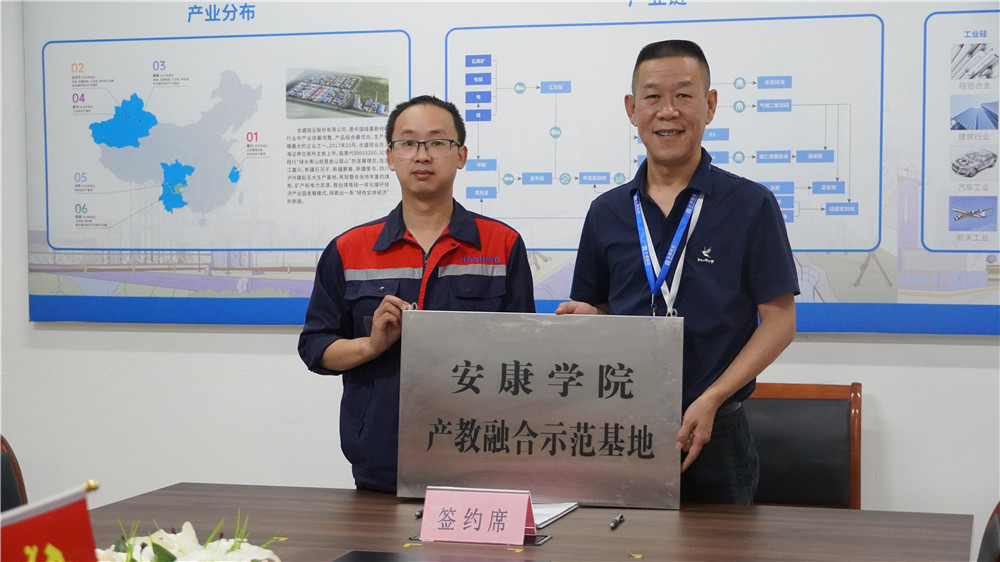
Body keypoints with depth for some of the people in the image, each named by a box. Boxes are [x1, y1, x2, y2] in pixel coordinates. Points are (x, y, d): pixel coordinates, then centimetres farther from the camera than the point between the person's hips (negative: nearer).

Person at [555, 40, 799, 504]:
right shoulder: (606, 213, 8)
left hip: (712, 433, -2)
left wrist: (711, 400, -15)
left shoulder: (751, 205, -3)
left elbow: (779, 320, -4)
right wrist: (587, 316, -9)